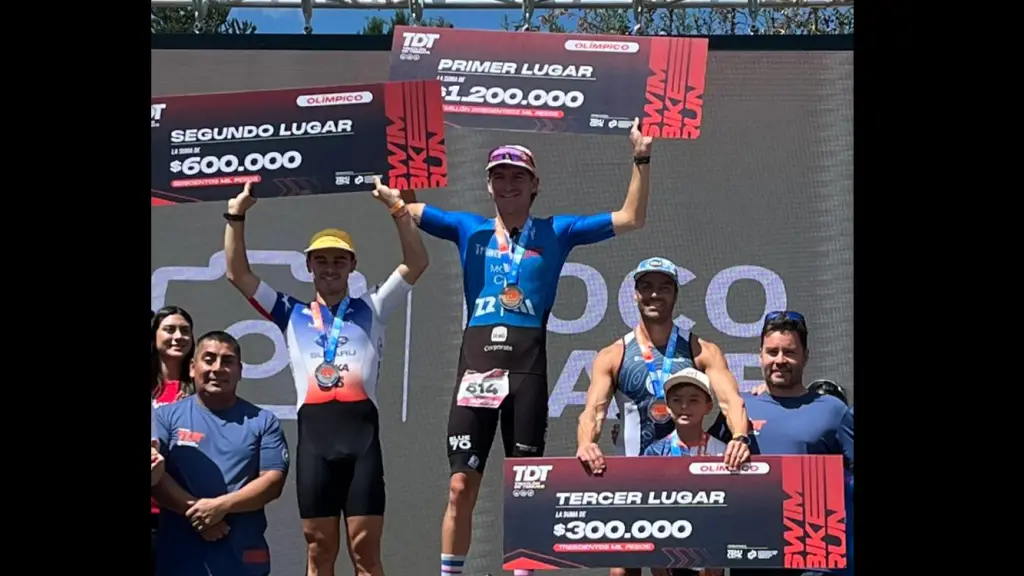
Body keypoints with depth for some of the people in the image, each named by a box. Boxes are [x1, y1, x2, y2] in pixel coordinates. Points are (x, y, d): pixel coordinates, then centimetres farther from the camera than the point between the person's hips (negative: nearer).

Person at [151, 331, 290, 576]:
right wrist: (194, 509, -17)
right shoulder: (166, 416, 9)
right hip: (179, 555, 0)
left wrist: (221, 505, -14)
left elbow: (273, 481, 0)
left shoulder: (263, 421, 9)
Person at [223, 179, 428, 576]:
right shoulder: (292, 314, 19)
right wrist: (236, 217, 8)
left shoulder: (371, 309, 16)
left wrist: (397, 208, -2)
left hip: (361, 431, -1)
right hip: (314, 433, 1)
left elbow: (416, 264, 7)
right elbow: (238, 274, 16)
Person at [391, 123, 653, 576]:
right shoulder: (468, 228, 15)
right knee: (461, 486, -1)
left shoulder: (554, 232, 12)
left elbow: (631, 218, 11)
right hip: (476, 363, 1)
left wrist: (641, 160, 2)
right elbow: (404, 206, 10)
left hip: (527, 368, -1)